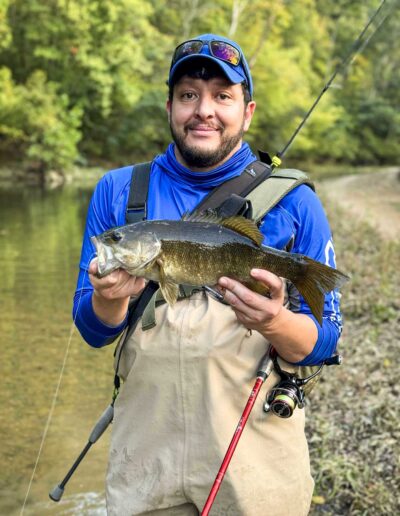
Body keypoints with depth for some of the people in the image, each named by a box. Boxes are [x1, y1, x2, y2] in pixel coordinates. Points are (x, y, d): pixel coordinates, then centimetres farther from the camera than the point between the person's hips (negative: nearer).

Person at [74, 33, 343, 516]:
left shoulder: (294, 201, -2)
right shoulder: (117, 191, 3)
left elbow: (323, 343, -3)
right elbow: (94, 332, 4)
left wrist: (276, 325, -25)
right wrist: (111, 299, -18)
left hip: (257, 456, -1)